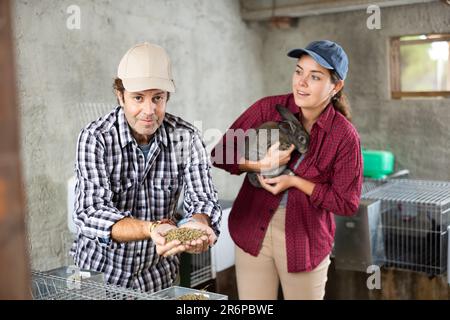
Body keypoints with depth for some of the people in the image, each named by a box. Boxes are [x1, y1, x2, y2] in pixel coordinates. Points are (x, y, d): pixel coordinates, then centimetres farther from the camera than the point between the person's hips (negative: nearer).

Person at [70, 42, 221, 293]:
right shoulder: (96, 138, -21)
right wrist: (152, 229, -46)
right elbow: (91, 214, -28)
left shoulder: (186, 137, -13)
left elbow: (203, 199, -16)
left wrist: (197, 224, -41)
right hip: (99, 272, -2)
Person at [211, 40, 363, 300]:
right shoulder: (268, 108, -7)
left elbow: (347, 203, -8)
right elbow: (221, 153, -3)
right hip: (252, 231, 2)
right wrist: (260, 165, -20)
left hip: (304, 239, -1)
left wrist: (295, 181, -17)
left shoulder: (344, 136, -13)